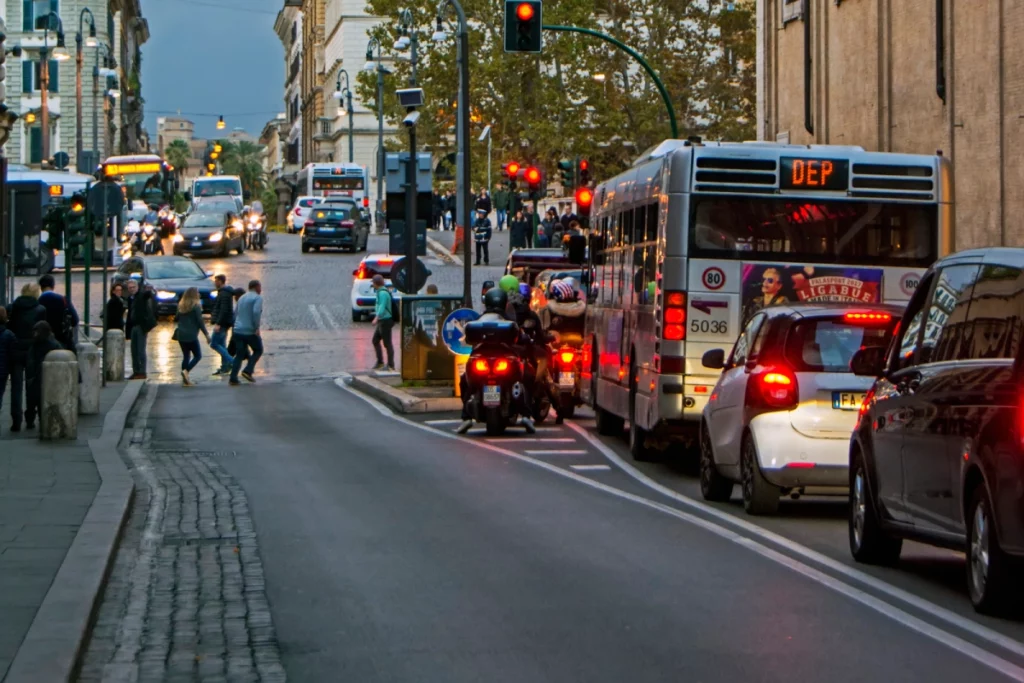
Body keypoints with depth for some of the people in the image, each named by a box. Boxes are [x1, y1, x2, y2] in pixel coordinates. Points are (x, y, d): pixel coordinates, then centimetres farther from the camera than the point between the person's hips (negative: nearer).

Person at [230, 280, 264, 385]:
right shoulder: (257, 298, -7)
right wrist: (257, 328, -19)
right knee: (258, 350, 13)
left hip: (238, 330, 6)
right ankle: (248, 371, -1)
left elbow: (236, 314, 22)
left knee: (239, 355, 9)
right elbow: (256, 312, -23)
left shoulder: (242, 298, 17)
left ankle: (233, 378, -1)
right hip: (250, 331, -6)